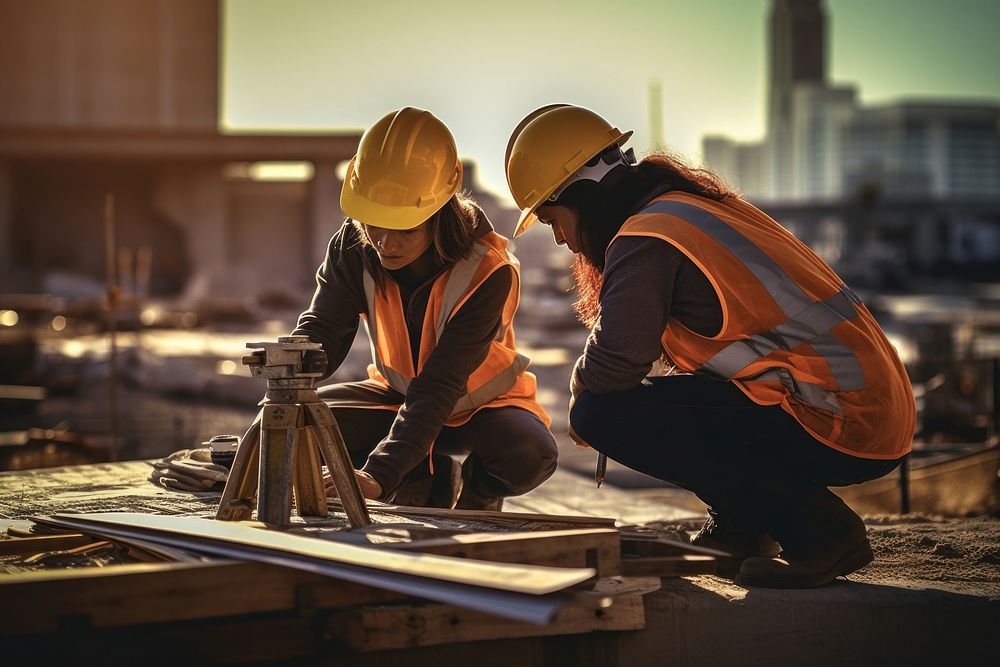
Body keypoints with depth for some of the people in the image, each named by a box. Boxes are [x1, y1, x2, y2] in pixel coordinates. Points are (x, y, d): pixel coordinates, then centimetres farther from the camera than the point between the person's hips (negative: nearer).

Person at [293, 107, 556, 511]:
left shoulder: (488, 272, -32)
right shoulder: (354, 247, -19)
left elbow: (440, 384, -38)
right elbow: (318, 334, -26)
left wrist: (377, 476, -49)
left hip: (480, 402, -4)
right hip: (400, 394, 4)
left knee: (530, 455, -37)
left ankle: (478, 488, 2)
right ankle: (428, 478, 2)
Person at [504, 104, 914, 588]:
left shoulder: (645, 237, -11)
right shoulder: (695, 204, 18)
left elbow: (614, 364, -17)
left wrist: (579, 392, 5)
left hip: (840, 431, -10)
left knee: (604, 415, -10)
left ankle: (812, 530, -9)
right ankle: (740, 525, 18)